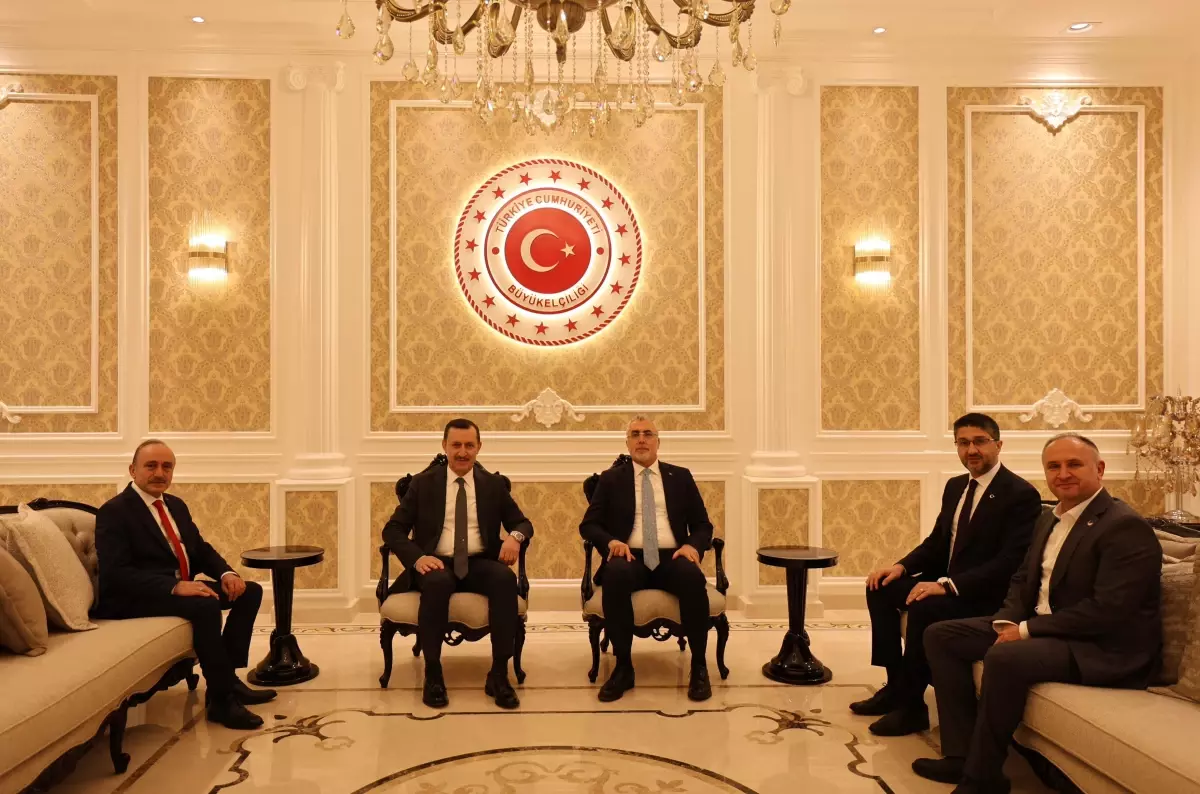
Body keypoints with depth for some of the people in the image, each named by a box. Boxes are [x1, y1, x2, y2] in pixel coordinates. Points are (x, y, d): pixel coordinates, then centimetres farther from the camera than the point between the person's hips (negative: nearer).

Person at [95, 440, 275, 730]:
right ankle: (220, 699, -21)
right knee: (206, 606, -32)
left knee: (249, 591, 0)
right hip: (135, 599, -9)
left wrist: (226, 573, -5)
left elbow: (201, 550, 17)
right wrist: (175, 586, -31)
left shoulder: (176, 505, 15)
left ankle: (228, 677, 1)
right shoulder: (114, 512, -11)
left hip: (179, 588, 9)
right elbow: (116, 573, -21)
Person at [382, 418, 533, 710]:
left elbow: (523, 523, 13)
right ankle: (433, 675, -23)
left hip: (479, 563, 2)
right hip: (437, 564, -1)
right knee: (437, 582, -38)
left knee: (506, 578, -33)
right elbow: (393, 530, 2)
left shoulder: (494, 484, 12)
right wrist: (417, 557, -18)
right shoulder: (423, 483, 7)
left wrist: (515, 536, -14)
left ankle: (499, 674, -26)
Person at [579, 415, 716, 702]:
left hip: (671, 557, 1)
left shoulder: (680, 477, 16)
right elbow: (588, 524, 7)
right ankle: (623, 667, -23)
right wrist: (611, 541, -14)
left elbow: (703, 524, 13)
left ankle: (699, 666, -18)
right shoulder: (611, 479, 13)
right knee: (615, 575, -36)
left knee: (693, 577, -34)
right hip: (631, 557, -1)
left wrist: (692, 545, -10)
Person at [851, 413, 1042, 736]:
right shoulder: (955, 486, 10)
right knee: (881, 588, -2)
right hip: (947, 583, 9)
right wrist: (902, 566, -3)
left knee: (923, 608, -32)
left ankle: (912, 706, -14)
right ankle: (896, 684, 4)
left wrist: (949, 585, -32)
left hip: (986, 596, -9)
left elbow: (1010, 562, -24)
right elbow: (937, 541, 17)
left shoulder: (1021, 495, -15)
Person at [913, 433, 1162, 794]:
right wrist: (1007, 622, -3)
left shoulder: (1126, 527, -16)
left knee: (1004, 657, -35)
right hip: (1038, 627, 10)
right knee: (940, 636, 3)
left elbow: (1107, 610, -24)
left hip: (1105, 647, -9)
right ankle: (962, 754, -1)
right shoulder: (1049, 519, 12)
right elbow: (1023, 579, 18)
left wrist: (1027, 629, -20)